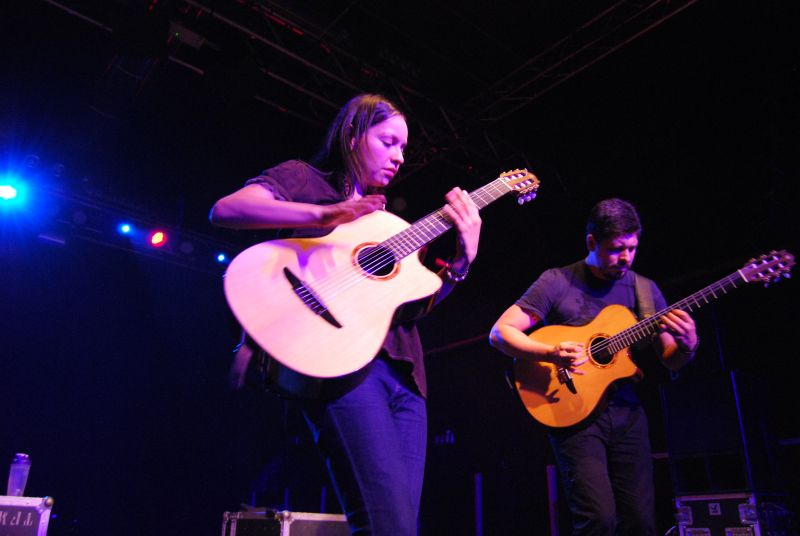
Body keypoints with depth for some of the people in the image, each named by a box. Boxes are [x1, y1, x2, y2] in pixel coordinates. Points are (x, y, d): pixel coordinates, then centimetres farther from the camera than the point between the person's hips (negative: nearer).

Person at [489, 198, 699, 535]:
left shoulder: (645, 289, 8)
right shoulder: (558, 282, -5)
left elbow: (670, 359, 12)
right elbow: (500, 332, -10)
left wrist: (687, 347, -12)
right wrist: (551, 353, -27)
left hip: (627, 413, 5)